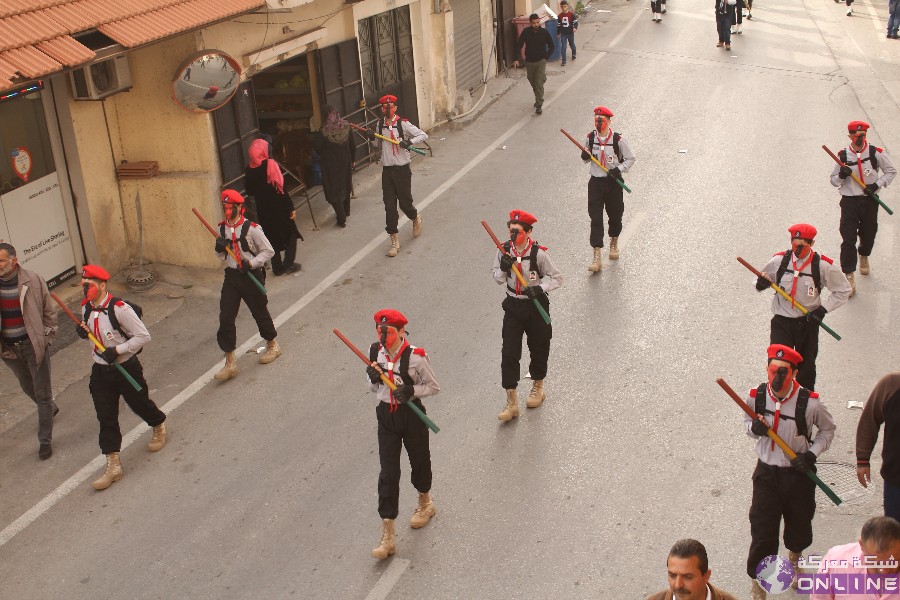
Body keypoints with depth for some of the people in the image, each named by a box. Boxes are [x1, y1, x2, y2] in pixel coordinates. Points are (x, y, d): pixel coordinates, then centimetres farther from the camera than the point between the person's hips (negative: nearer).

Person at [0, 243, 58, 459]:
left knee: (42, 394, 2)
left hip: (34, 344, -4)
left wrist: (47, 336, -4)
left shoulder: (32, 280, -13)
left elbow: (49, 311, -1)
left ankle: (45, 440, 12)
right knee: (28, 388, 23)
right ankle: (50, 409, 52)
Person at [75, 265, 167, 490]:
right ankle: (113, 465, 10)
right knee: (106, 417, 4)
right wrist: (83, 333, -6)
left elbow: (143, 336, -21)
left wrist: (118, 350, -24)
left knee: (139, 403, 14)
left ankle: (159, 427, 48)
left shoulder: (120, 309, -23)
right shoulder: (87, 309, 0)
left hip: (126, 368, -6)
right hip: (100, 370, 6)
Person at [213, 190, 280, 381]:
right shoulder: (222, 229, 5)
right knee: (225, 317, -3)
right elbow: (222, 257, 14)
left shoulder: (251, 228, -14)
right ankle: (230, 362, 3)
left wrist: (252, 263, -21)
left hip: (251, 275, -5)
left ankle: (272, 345, 38)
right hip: (231, 276, 5)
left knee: (260, 311, 11)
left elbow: (268, 251, -9)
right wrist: (219, 249, -8)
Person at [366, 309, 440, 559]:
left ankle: (425, 502, 51)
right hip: (386, 415, 3)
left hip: (411, 415, -3)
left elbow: (434, 386, -9)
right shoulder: (375, 352, -3)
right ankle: (387, 536, 1)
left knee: (419, 460, 19)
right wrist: (373, 379, -12)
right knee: (388, 473, 0)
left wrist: (412, 391, -25)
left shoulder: (415, 357, -19)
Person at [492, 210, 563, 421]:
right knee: (509, 352, -5)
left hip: (536, 305, -2)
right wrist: (503, 269, -17)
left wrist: (540, 287, -24)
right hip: (513, 305, 2)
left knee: (539, 348, 14)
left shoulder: (538, 253, -17)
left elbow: (557, 277, -8)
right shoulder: (504, 251, -6)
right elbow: (498, 279, 5)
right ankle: (511, 402, 2)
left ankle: (537, 386, 42)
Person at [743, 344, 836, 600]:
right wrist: (754, 428, -16)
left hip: (799, 474, 0)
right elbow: (747, 421, 7)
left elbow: (827, 429, 0)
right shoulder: (757, 396, -13)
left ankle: (795, 555, 56)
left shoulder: (809, 403, -19)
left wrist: (812, 454, -13)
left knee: (799, 522, 22)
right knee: (762, 530, -1)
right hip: (766, 473, 0)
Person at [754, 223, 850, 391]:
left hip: (808, 322, 0)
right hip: (781, 321, 0)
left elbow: (843, 290, 0)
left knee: (806, 365, 14)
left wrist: (823, 308, -10)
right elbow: (762, 279, 9)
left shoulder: (822, 265, -11)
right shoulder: (780, 260, -6)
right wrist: (761, 284, -15)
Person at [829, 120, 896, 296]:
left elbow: (891, 171, 7)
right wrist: (841, 176, -17)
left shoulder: (876, 153, -4)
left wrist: (877, 184, -8)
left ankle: (864, 256, 49)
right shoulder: (843, 156, -3)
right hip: (849, 201, -1)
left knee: (869, 233, 15)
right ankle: (849, 276, -8)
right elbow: (833, 180, 5)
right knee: (848, 238, -10)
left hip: (870, 201, 1)